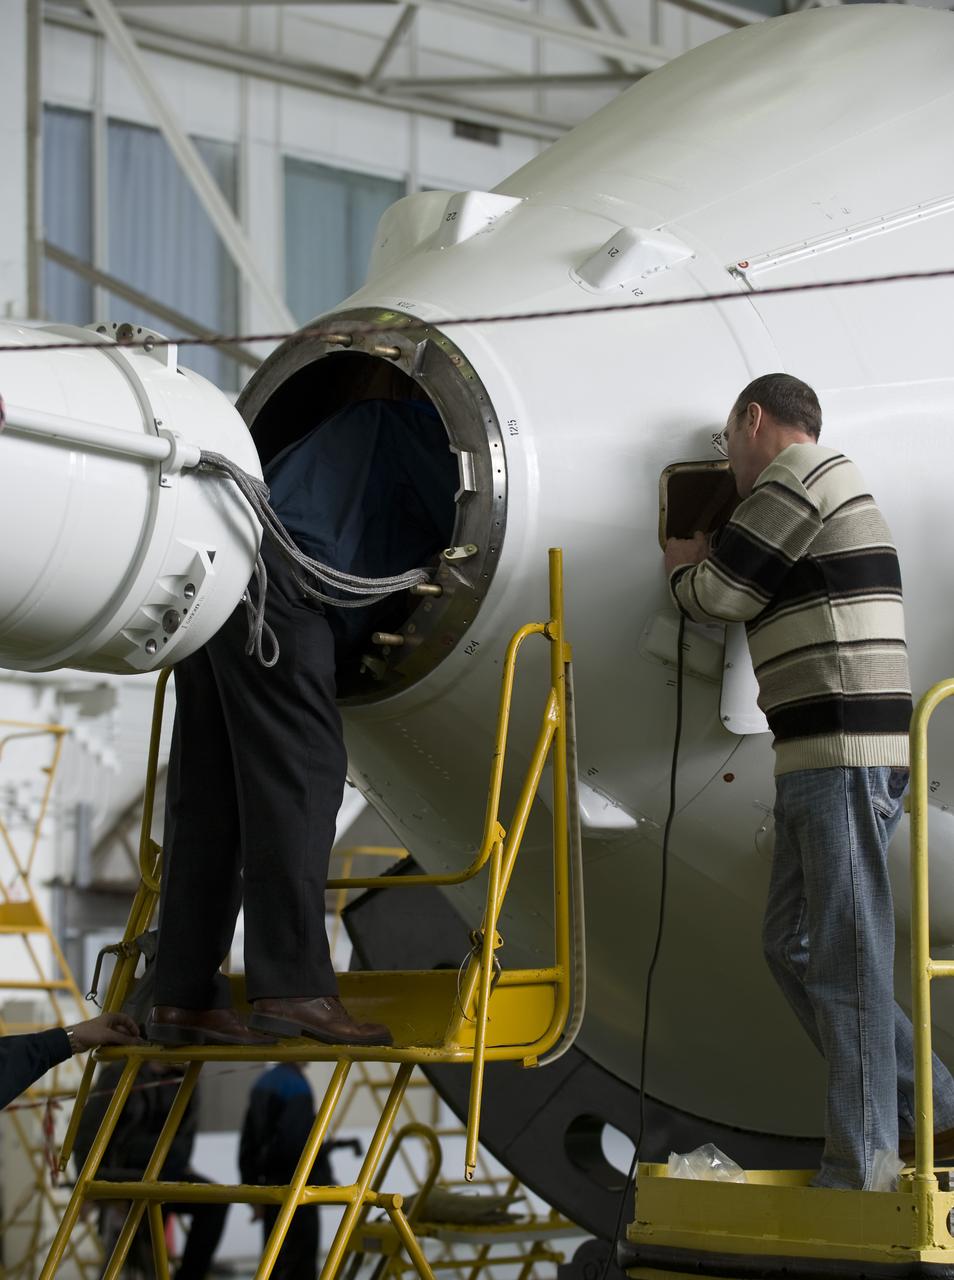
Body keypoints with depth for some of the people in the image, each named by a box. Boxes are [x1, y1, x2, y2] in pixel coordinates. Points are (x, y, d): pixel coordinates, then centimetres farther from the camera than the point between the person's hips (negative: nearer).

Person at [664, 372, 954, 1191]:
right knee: (793, 943, 11)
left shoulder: (796, 478, -7)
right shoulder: (828, 484, 25)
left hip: (844, 754, -10)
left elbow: (719, 596, -5)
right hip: (824, 756, 10)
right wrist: (708, 564, 28)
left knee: (845, 955, -10)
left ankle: (861, 1173, -9)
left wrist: (685, 566, 14)